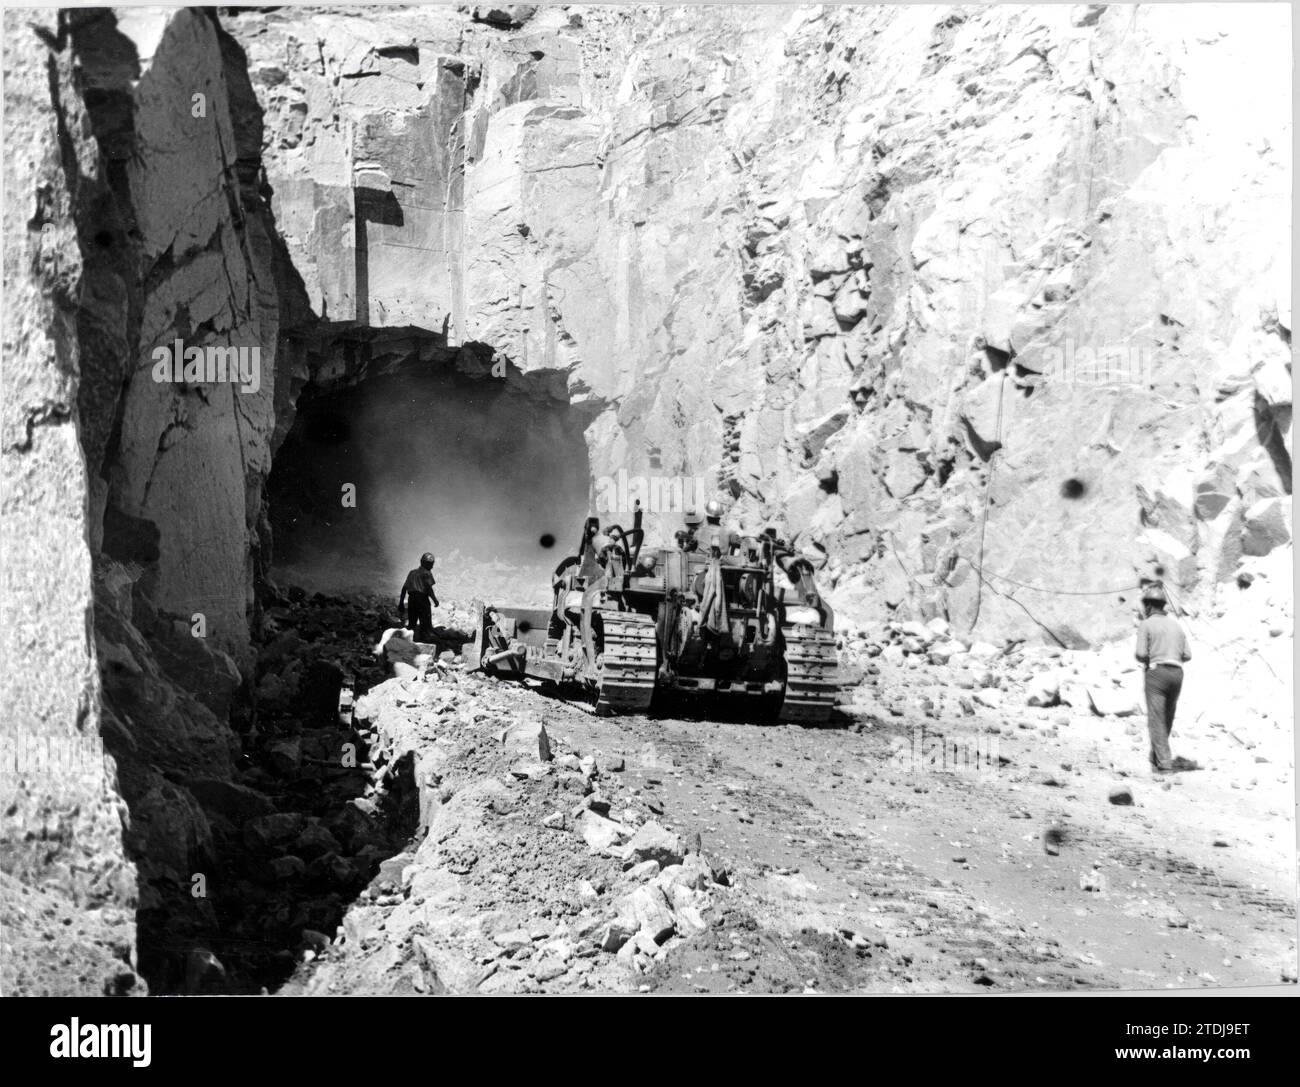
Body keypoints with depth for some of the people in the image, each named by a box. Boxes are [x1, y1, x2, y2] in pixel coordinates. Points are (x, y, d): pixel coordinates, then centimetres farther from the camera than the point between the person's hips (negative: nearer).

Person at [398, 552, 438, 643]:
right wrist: (435, 600, -5)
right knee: (425, 624, 0)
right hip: (422, 600, -6)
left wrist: (401, 602, 16)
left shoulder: (412, 573, 17)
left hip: (411, 600, 6)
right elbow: (428, 588, -14)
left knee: (411, 624, 13)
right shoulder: (426, 573, -2)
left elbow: (404, 588, 14)